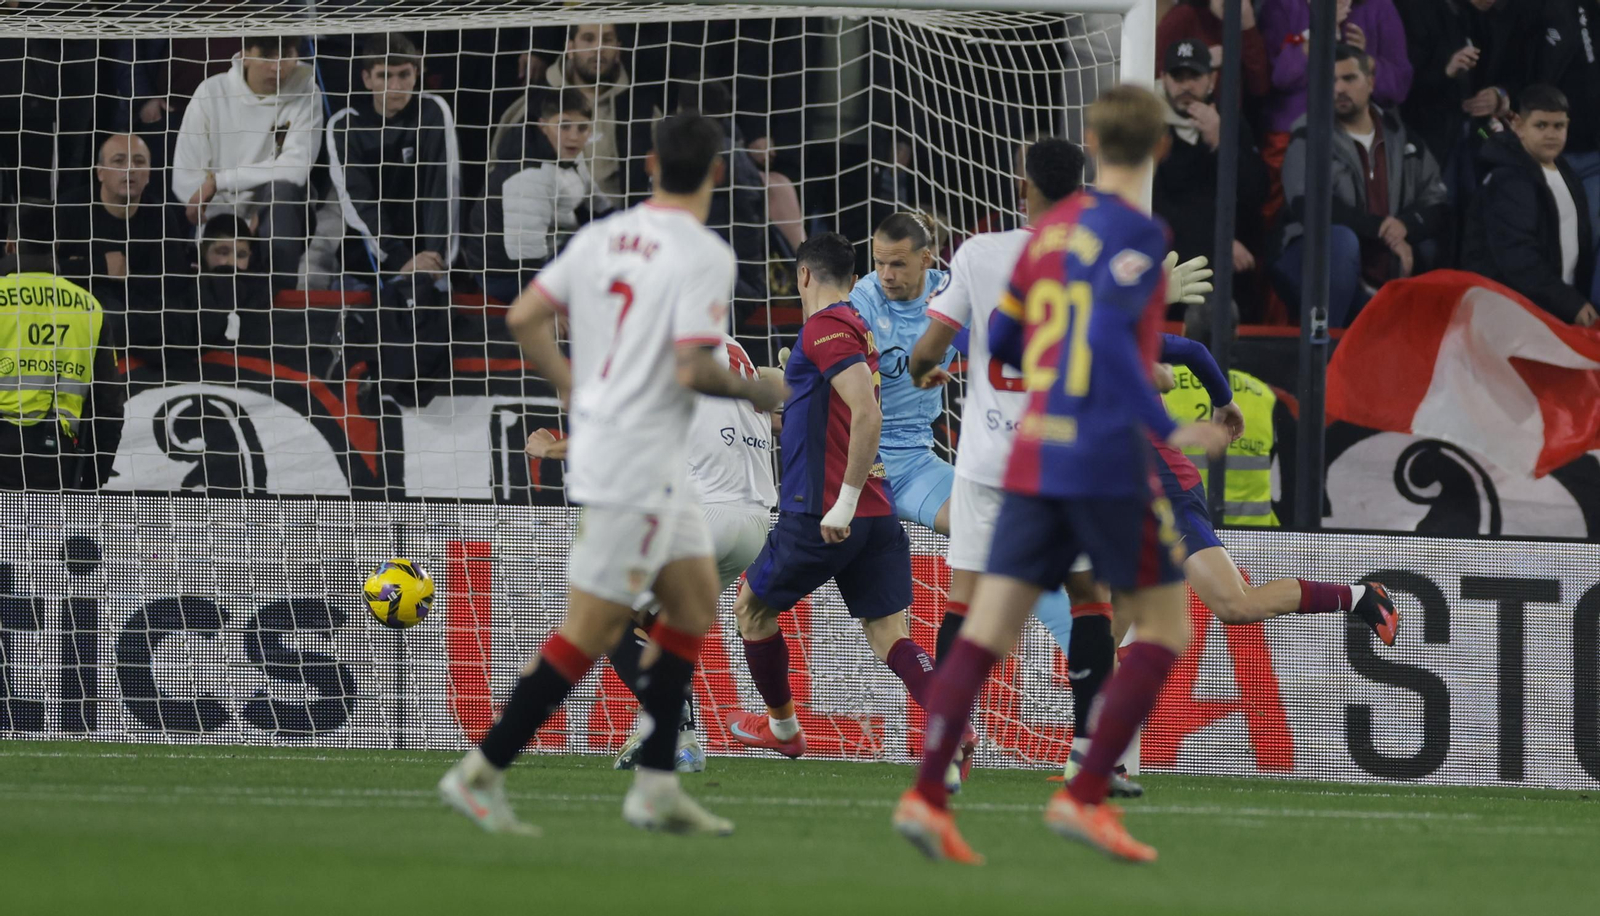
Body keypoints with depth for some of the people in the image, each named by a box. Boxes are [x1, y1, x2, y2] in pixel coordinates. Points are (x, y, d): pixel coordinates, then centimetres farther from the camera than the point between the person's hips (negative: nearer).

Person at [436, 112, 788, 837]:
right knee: (591, 630, -4)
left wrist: (575, 389, 20)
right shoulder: (704, 255, -15)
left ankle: (656, 785, 14)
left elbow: (525, 317, 7)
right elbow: (691, 370, -22)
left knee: (695, 601, 15)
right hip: (638, 466, -9)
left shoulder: (601, 237, 7)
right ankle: (482, 773, -2)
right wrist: (753, 390, -4)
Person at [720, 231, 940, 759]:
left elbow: (867, 414, -24)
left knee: (752, 605, 15)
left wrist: (844, 502, -24)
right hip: (878, 513, 8)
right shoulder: (861, 329, 18)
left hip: (823, 514, -8)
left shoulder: (825, 328, -11)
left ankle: (782, 728, 28)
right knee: (888, 635, -1)